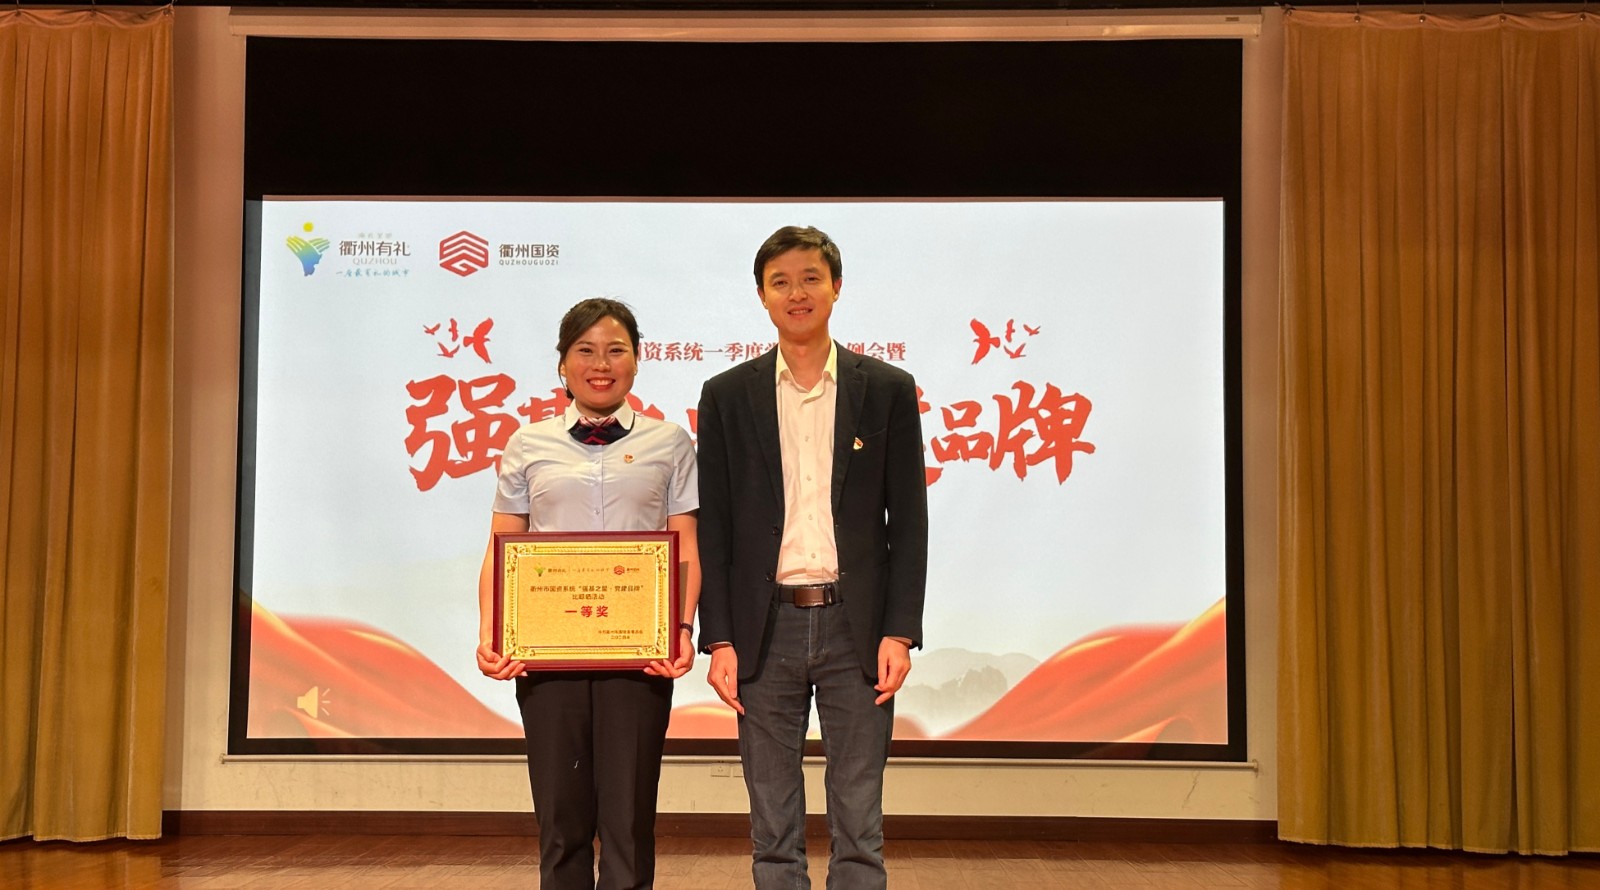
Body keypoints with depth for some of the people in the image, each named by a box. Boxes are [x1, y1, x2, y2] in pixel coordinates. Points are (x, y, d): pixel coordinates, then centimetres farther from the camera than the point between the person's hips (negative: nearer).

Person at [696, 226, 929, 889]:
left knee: (859, 828, 6)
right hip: (763, 629, 1)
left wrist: (899, 633, -5)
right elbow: (713, 529, 4)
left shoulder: (888, 390, 4)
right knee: (773, 833, 9)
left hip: (856, 625, -1)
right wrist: (719, 640, -3)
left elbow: (908, 523, 3)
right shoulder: (727, 395, 5)